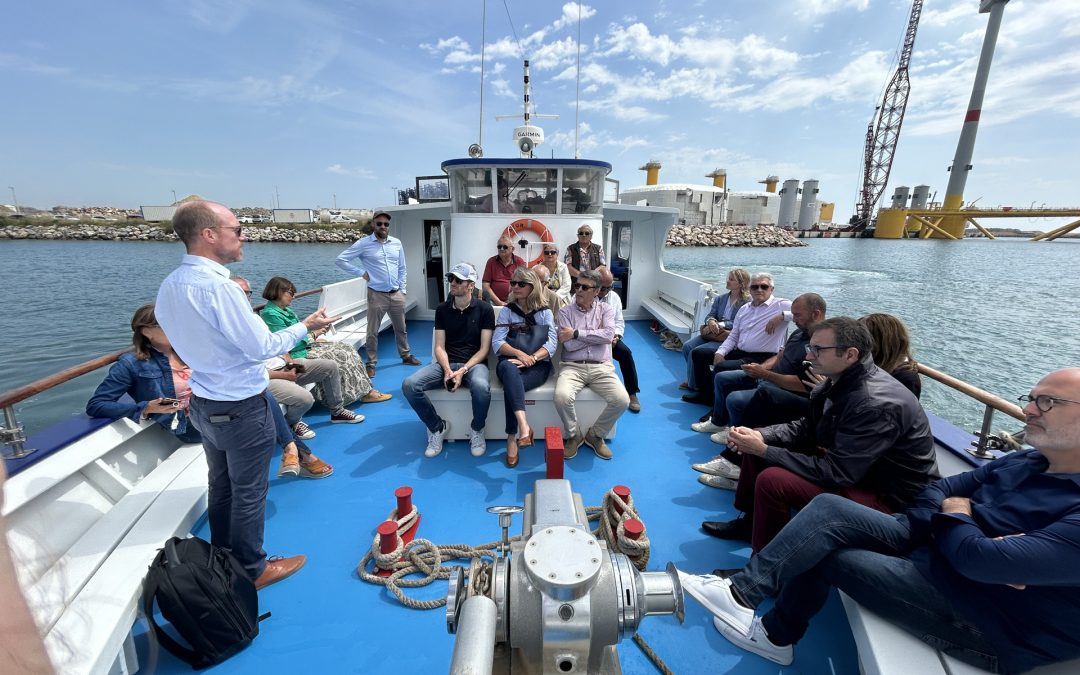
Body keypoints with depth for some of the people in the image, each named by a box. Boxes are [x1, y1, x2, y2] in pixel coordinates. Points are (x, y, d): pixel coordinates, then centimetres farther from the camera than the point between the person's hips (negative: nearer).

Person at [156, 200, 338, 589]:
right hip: (242, 408, -8)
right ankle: (251, 571, 28)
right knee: (248, 492, 9)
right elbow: (262, 347, -22)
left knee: (220, 486, 23)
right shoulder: (217, 286, -26)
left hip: (204, 404, 8)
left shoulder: (169, 286, 1)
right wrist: (305, 326, -10)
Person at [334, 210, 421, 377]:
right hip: (377, 295, -4)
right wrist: (361, 272, -9)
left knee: (401, 328, 17)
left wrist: (402, 289, 9)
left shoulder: (396, 243, 6)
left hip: (396, 294, 4)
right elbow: (340, 260, -5)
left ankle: (406, 355, 33)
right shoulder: (364, 243, -6)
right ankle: (371, 364, 14)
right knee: (372, 332, 2)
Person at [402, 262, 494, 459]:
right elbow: (439, 347, 4)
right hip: (447, 363, 3)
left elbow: (484, 349, -4)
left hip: (474, 363, -3)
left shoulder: (484, 309, -1)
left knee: (482, 387, -39)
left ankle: (477, 430, -5)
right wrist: (447, 370, -16)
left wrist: (463, 371, -18)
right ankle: (437, 427, 2)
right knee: (409, 385, -23)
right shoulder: (442, 309, 8)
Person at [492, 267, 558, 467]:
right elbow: (497, 342, 0)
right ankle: (523, 425, -47)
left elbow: (551, 344, -1)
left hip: (537, 366, 0)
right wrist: (519, 354, -18)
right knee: (508, 368, -38)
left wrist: (532, 358, -20)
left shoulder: (545, 312, 13)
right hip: (511, 363, 1)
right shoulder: (507, 311, 14)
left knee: (511, 385, -33)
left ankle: (512, 438, -23)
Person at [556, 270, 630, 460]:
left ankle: (595, 435, 6)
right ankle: (574, 436, 0)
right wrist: (597, 334, -3)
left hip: (601, 367, 1)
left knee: (622, 400, -23)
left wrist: (576, 333, -9)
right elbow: (569, 345, -7)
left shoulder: (606, 309, 11)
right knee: (562, 397, -31)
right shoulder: (565, 312, 7)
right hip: (572, 366, -1)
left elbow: (608, 335, -10)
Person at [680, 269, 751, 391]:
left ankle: (693, 384, -1)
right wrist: (711, 321, -11)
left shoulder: (747, 302, -5)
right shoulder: (720, 298, 16)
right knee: (687, 346, -15)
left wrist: (720, 324, -17)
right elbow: (710, 315, 13)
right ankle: (693, 378, 4)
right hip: (713, 333, 7)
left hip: (729, 336, -7)